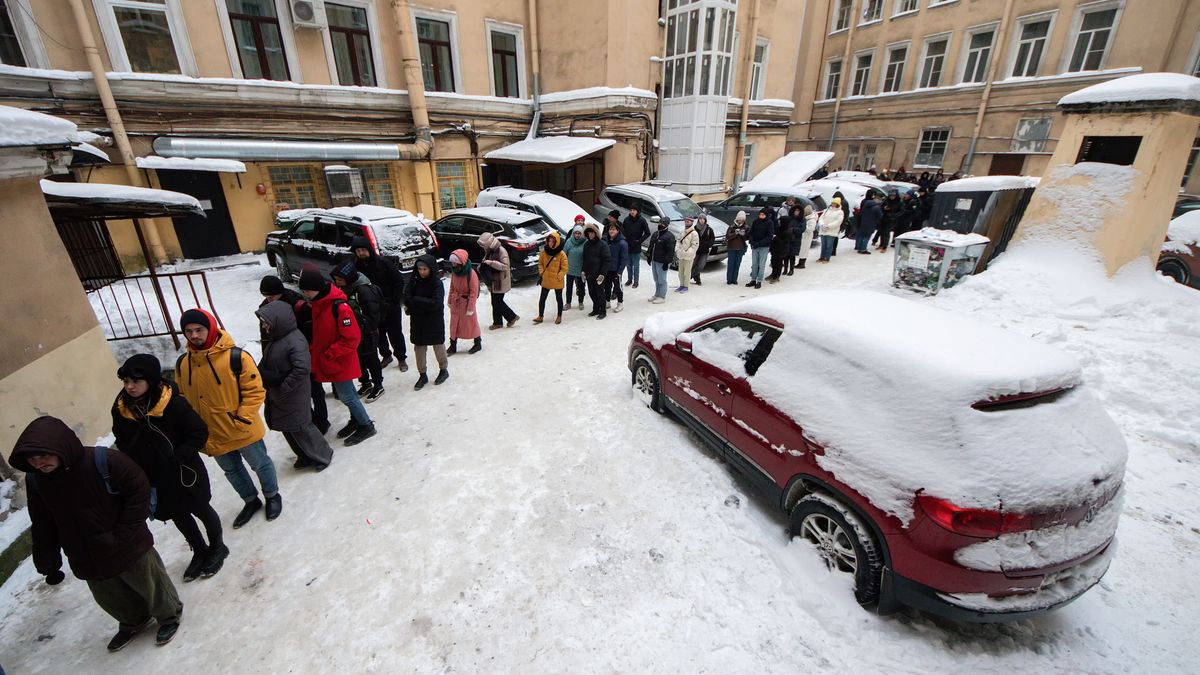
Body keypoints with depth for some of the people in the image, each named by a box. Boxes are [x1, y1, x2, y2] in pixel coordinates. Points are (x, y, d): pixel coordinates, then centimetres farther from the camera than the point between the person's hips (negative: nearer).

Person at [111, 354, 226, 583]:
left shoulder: (172, 403, -25)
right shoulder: (121, 409, -9)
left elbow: (200, 433, -19)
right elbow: (123, 445, 5)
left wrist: (177, 457, -23)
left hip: (184, 472, -5)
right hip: (153, 479, 5)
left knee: (200, 509, 15)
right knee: (178, 516, 22)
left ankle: (217, 547, 38)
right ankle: (199, 551, 44)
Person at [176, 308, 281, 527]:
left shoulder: (236, 357, -21)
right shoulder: (182, 364, -4)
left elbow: (255, 390, -17)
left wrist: (242, 419, -21)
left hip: (244, 432, -5)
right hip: (213, 436, 5)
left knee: (260, 464, 16)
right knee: (232, 471, 24)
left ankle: (272, 496, 42)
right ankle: (251, 501, 46)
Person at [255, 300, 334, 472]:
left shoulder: (295, 340, -24)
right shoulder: (274, 338, 5)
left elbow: (302, 369, -31)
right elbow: (266, 364, 18)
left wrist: (283, 388, -23)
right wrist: (264, 380, 5)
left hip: (293, 398, -9)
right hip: (276, 396, 9)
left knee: (300, 428, 3)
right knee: (287, 428, 19)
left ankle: (323, 455, 23)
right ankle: (305, 456, 37)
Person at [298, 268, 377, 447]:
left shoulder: (339, 306, -25)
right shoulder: (317, 303, 3)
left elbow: (352, 338, -25)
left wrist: (329, 355, -21)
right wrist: (313, 349, 6)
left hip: (340, 362, -8)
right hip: (326, 361, 8)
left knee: (346, 396, 1)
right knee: (347, 393, 20)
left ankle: (366, 426, 17)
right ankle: (356, 419, 36)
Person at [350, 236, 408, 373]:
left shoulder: (384, 262, -15)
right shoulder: (357, 266, -3)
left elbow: (399, 281, -11)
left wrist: (393, 301, -12)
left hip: (391, 307, -4)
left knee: (395, 333, 5)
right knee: (378, 334, 14)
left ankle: (401, 358, 20)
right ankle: (386, 356, 33)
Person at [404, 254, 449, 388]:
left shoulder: (437, 283, -14)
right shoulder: (414, 281, -1)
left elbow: (435, 303, -23)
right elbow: (406, 298, -9)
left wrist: (415, 301, -17)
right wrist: (424, 304, -22)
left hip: (434, 321, -4)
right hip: (418, 321, 4)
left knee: (438, 346, 11)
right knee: (419, 348, 9)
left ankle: (443, 370, 32)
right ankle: (422, 375, 23)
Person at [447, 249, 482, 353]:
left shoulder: (471, 274, -21)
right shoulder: (454, 271, -3)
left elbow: (474, 292, -19)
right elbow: (452, 287, 10)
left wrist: (470, 308, -17)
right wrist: (449, 300, 12)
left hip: (466, 301, -6)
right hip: (455, 302, 6)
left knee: (471, 323, 8)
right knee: (454, 324, 11)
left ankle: (478, 343, 26)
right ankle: (453, 346, 22)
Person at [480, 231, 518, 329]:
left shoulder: (501, 251, -19)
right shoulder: (490, 251, 9)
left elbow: (505, 266, -25)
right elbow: (486, 261, 22)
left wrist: (491, 262, -30)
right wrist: (483, 265, 0)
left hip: (500, 282, -9)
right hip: (493, 281, 9)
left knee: (498, 302, -4)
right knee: (495, 302, 12)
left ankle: (512, 317, 13)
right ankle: (497, 322, 22)